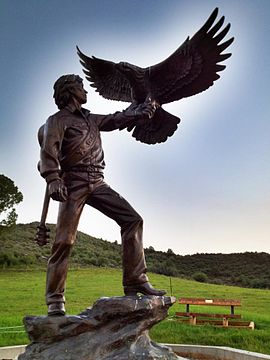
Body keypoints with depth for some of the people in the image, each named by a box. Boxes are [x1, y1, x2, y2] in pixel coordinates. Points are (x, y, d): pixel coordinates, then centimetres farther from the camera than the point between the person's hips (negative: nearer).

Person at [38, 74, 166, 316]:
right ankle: (55, 301, 1)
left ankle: (136, 282, -6)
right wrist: (53, 179, -27)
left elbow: (117, 119, 36)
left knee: (132, 219, -7)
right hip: (74, 183, -6)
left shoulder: (90, 119, 25)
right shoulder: (58, 120, 4)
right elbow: (49, 149, -12)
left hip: (97, 183, 6)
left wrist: (142, 111, 35)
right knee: (64, 240, -9)